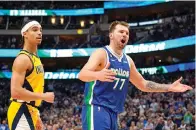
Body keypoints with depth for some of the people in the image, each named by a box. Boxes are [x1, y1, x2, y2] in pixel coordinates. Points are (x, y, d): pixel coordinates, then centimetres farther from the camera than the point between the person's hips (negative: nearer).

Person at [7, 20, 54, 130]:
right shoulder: (23, 59, -13)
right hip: (21, 112, -10)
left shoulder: (36, 58, 18)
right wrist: (44, 96, -17)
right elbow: (16, 92, -23)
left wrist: (37, 116, 22)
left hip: (30, 111, 10)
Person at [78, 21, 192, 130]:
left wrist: (170, 88, 16)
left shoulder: (128, 61, 15)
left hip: (113, 112, 9)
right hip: (97, 108, -8)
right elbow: (82, 75, -23)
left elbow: (143, 84, 24)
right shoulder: (101, 54, -9)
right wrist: (97, 75, -47)